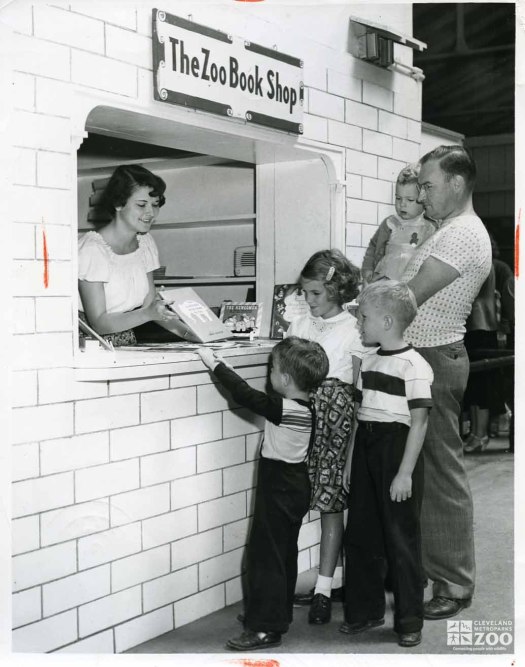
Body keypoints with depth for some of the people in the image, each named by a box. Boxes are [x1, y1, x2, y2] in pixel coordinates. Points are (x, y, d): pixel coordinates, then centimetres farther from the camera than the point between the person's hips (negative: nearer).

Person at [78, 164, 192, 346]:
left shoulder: (145, 241, 6)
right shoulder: (93, 249, -17)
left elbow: (150, 301, 7)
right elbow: (98, 323, -18)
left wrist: (186, 331, -9)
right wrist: (148, 313, -31)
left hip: (128, 345, 6)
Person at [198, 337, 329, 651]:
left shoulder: (281, 409, -23)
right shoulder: (306, 409, 2)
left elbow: (244, 393, -22)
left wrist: (215, 363, -14)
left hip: (278, 491, -9)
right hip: (297, 485, 9)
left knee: (265, 556, -4)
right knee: (285, 553, 18)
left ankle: (266, 628, -1)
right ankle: (279, 613, 31)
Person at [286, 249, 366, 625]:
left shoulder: (352, 330, -3)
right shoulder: (299, 326, 10)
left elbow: (358, 389, -3)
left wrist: (355, 444, -7)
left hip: (337, 423, -4)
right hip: (304, 420, 4)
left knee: (331, 505, -2)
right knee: (327, 505, 9)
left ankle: (324, 590, 1)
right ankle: (335, 579, 21)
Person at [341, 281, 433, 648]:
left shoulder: (414, 365, -12)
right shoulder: (368, 362, 11)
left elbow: (419, 422, -14)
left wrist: (405, 473, -16)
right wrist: (351, 459, 15)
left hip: (398, 452, -7)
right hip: (366, 452, 7)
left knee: (401, 539, 1)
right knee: (360, 535, 12)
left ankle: (409, 621, 14)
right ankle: (365, 610, 27)